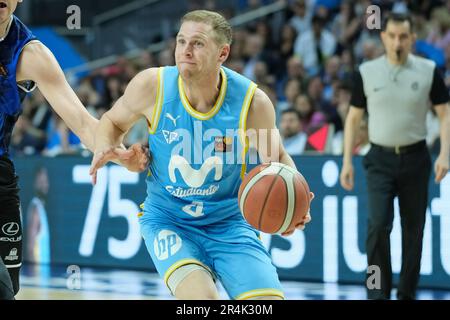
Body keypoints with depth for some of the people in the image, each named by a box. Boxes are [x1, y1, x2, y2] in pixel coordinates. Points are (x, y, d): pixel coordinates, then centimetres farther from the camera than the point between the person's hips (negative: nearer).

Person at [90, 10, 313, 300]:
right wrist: (105, 147, -18)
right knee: (202, 297, -29)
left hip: (229, 224, 2)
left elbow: (277, 159, 1)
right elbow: (113, 122, 6)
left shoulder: (252, 101, -16)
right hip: (167, 220, -2)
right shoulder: (152, 86, -16)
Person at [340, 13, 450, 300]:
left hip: (415, 158, 1)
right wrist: (347, 162, 2)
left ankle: (407, 293, 17)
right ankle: (378, 292, -7)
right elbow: (353, 118, 7)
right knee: (378, 225, -15)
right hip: (381, 159, -1)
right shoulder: (367, 72, 1)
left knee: (414, 229, 5)